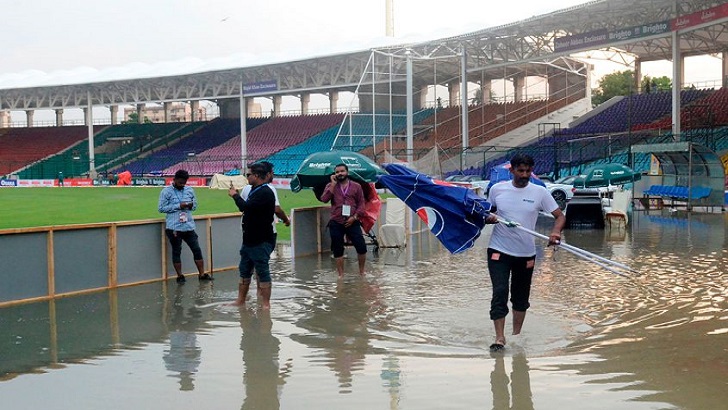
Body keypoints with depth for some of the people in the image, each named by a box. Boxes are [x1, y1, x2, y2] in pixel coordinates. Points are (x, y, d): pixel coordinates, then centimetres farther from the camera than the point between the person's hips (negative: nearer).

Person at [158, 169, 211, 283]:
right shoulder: (166, 191, -5)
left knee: (197, 250, 6)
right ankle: (180, 276, 17)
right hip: (174, 228, -4)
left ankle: (202, 274, 16)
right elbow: (161, 208, -9)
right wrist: (178, 206, -16)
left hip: (189, 226, 4)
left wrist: (191, 205, -8)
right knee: (176, 251, 5)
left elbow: (195, 205, 17)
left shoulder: (189, 190, 9)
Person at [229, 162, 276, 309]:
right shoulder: (254, 191, 13)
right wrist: (236, 196, 7)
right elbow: (246, 208, 19)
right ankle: (240, 300, 24)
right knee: (244, 271, 15)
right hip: (249, 239, 10)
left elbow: (246, 207, -25)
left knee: (263, 272, -3)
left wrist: (235, 195, -9)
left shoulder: (265, 192, -17)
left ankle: (266, 304, 3)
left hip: (261, 241, -10)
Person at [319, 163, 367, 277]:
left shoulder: (356, 186, 8)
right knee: (337, 250, 5)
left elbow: (361, 204, 6)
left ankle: (361, 272, 11)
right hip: (336, 223, 1)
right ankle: (341, 275, 16)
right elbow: (324, 199, -8)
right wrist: (333, 184, -7)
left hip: (352, 222, -1)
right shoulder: (330, 186, 9)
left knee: (361, 247, -7)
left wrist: (354, 217, -8)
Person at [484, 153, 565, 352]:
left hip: (526, 253, 1)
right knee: (500, 292, -13)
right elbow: (487, 211, 13)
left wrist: (555, 232, -25)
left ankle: (516, 335, 28)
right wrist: (489, 217, -11)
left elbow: (559, 216, -4)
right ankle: (499, 337, -9)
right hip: (499, 250, -1)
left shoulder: (539, 192, -4)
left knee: (521, 297, 12)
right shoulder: (497, 189, -1)